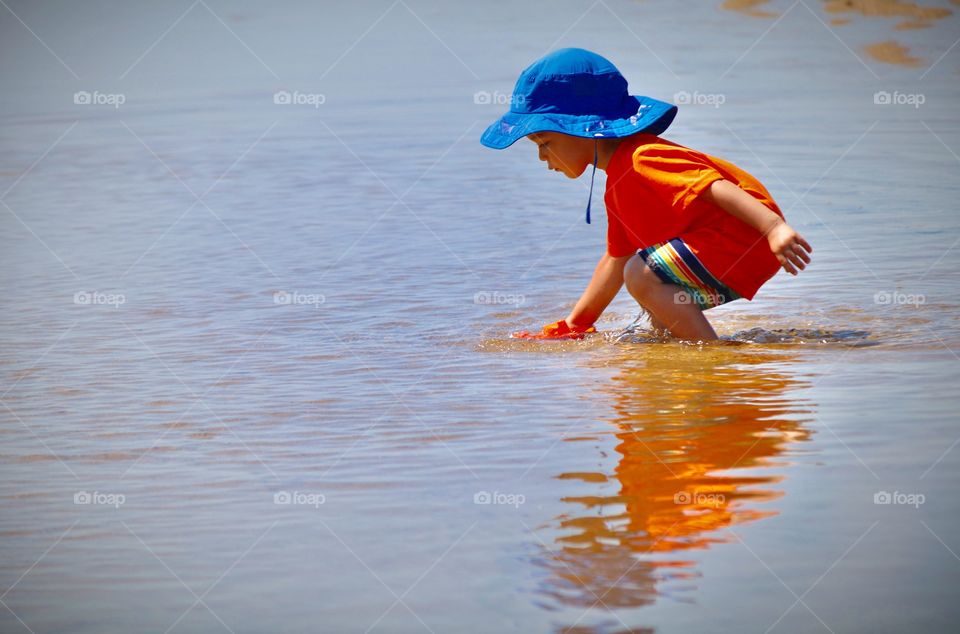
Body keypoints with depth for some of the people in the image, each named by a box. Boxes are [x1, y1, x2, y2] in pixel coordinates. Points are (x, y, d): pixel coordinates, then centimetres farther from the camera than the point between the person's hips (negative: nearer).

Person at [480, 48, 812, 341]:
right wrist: (573, 326, 29)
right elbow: (617, 258, 26)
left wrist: (774, 227, -39)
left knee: (643, 276, -20)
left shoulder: (641, 161, -18)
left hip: (747, 239, -11)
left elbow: (716, 186, -29)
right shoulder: (618, 184, 16)